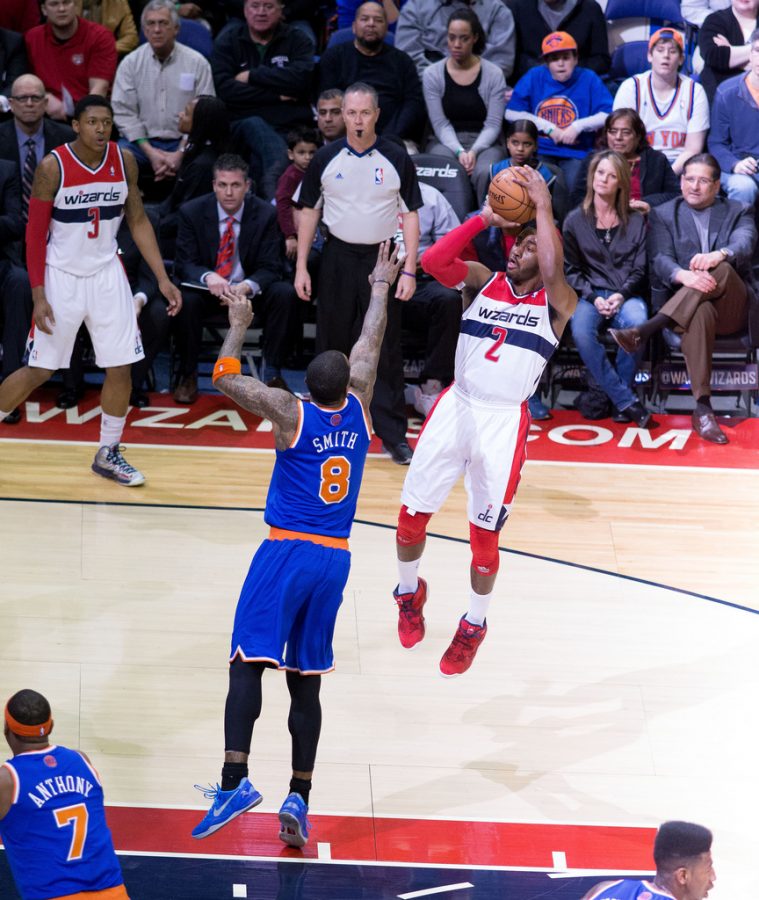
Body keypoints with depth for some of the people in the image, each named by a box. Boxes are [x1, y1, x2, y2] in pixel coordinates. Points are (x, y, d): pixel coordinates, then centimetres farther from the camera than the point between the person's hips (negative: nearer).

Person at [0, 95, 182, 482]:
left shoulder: (124, 162, -4)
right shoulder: (53, 167, -16)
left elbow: (139, 221, 6)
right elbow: (35, 233, -10)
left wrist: (162, 278, -1)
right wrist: (38, 296, -15)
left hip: (106, 273, 4)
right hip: (61, 276, -4)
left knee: (120, 367, 3)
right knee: (39, 370, 0)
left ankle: (108, 454, 18)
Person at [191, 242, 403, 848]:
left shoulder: (291, 414, -7)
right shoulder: (357, 409, 4)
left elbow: (226, 378, -3)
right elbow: (370, 346, 20)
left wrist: (239, 323, 9)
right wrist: (381, 287, 33)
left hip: (286, 553, -4)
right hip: (334, 559, 4)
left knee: (249, 664, -9)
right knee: (306, 680, 10)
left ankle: (235, 780, -26)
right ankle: (299, 797, 4)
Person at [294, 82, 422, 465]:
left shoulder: (396, 159, -4)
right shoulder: (326, 159, 0)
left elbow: (410, 215, -1)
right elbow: (309, 211, 7)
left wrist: (409, 271, -7)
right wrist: (301, 267, 2)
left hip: (382, 259, -2)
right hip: (338, 257, 2)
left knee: (385, 350, -1)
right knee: (332, 345, 9)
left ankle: (392, 433, 2)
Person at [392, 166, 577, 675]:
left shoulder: (556, 304, -2)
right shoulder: (484, 281, 7)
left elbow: (554, 270, -24)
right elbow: (433, 261, -10)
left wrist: (544, 205, -17)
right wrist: (486, 218, -10)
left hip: (504, 422, -3)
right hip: (456, 407, 3)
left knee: (485, 532, 2)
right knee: (413, 513, 7)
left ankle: (475, 625, 24)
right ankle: (410, 592, 35)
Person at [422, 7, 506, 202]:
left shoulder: (493, 74, 2)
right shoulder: (433, 74, 4)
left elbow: (493, 125, -2)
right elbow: (440, 124, -2)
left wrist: (474, 152, -19)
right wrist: (459, 152, -19)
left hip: (484, 143, 0)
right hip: (446, 142, 0)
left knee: (484, 172, -35)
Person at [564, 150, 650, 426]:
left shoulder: (636, 220, 12)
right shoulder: (575, 221, 11)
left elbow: (639, 269, 9)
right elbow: (571, 269, 8)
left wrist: (622, 295, -10)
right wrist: (593, 297, -9)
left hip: (626, 295, 0)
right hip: (590, 295, 0)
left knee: (637, 323, -37)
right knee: (581, 332, -35)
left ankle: (617, 396, -20)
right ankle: (626, 401, -29)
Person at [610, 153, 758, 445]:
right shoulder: (663, 215, 16)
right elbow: (660, 259, -2)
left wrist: (720, 255, -33)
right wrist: (683, 276, -28)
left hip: (731, 308, 1)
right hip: (683, 305, -1)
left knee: (722, 269, -34)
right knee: (701, 314, -40)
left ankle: (644, 331, -45)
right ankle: (702, 408, -50)